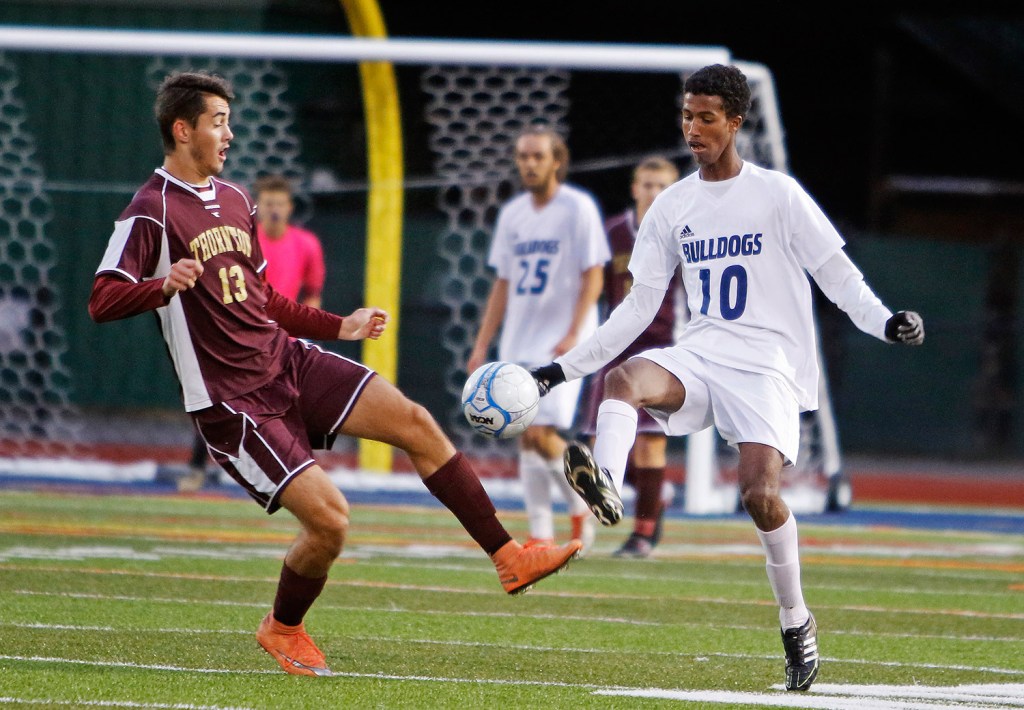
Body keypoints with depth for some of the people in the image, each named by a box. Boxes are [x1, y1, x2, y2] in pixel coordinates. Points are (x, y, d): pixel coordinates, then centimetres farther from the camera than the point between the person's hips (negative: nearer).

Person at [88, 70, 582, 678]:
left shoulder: (235, 200, 16)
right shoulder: (151, 212, -11)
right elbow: (103, 301, -23)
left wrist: (340, 326, 24)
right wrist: (164, 286, -41)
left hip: (289, 360, 8)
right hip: (232, 402, -8)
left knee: (416, 423, -6)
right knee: (330, 518, -16)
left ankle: (509, 558, 1)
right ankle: (282, 629, 13)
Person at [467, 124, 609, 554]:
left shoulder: (578, 209, -6)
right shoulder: (512, 213, 12)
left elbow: (593, 276, -9)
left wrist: (573, 333, -20)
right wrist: (482, 345, 11)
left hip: (560, 344, -6)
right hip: (518, 343, 6)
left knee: (542, 433, -15)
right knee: (527, 437, 4)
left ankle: (581, 506, 7)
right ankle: (541, 534, 7)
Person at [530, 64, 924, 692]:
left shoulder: (777, 194, -1)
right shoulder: (672, 208, 12)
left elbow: (838, 276, -1)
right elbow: (639, 308, 16)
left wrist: (884, 321, -20)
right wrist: (565, 369, 12)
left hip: (770, 363, -4)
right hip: (701, 354, 4)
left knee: (760, 493, -20)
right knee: (625, 380, -28)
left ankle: (796, 622, 0)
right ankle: (606, 486, -56)